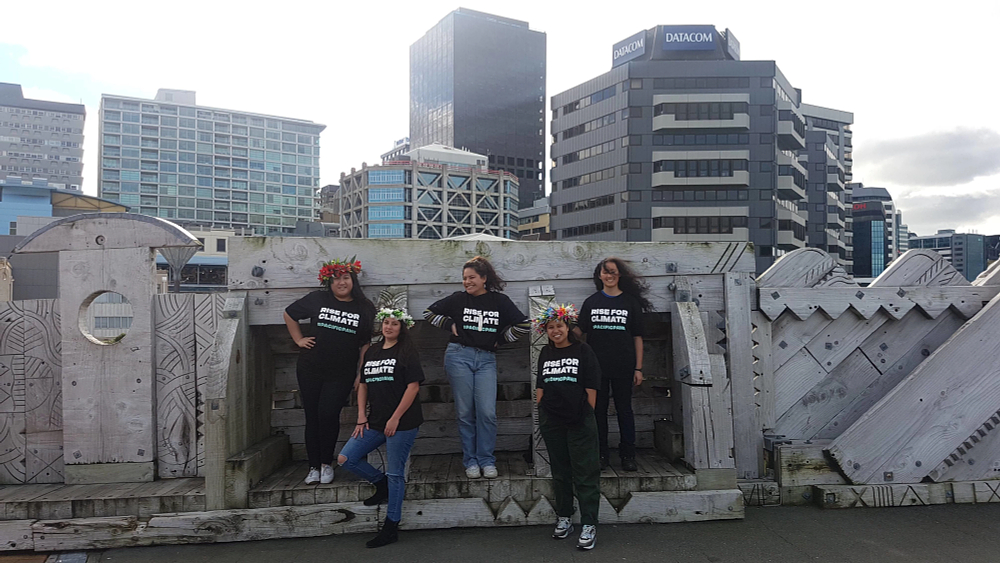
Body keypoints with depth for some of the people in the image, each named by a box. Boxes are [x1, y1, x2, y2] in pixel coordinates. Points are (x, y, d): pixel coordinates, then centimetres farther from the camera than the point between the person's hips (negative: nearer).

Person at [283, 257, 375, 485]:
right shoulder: (317, 299, 1)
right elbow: (289, 314, 15)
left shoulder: (365, 308, 0)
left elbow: (366, 344, 3)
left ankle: (326, 464, 10)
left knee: (328, 413, -11)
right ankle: (313, 467, 17)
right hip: (310, 370, 2)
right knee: (312, 417, 6)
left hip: (342, 374, -2)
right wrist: (299, 340, 7)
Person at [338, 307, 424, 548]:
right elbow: (363, 385, 18)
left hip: (401, 423, -7)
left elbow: (413, 386, -12)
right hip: (375, 422, 7)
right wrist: (362, 415, 6)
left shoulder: (407, 352, -5)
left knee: (395, 474, -1)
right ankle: (382, 484, 21)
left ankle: (390, 528, 12)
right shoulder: (371, 352, 14)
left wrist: (395, 418, -15)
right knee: (345, 458, 0)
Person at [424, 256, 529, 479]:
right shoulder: (458, 299, 3)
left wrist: (500, 339, 5)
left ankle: (486, 461, 9)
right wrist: (451, 325, 2)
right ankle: (470, 461, 15)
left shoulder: (500, 301, 3)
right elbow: (429, 313, 11)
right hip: (459, 356, 0)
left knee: (487, 412, -7)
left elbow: (524, 325, 5)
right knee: (465, 412, 3)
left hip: (486, 360, 0)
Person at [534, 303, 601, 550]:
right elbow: (540, 387, 13)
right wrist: (540, 414, 8)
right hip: (551, 422, 5)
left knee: (585, 474, -1)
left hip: (579, 421, -4)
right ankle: (563, 519, 26)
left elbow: (591, 388, -4)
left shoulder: (583, 351, -3)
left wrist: (588, 416, -6)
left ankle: (589, 526, 5)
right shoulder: (545, 353, 10)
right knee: (560, 472, 14)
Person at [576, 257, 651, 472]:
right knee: (599, 410, 7)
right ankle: (601, 455, 18)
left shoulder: (630, 302, 3)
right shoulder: (591, 302, 7)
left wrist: (638, 368, 1)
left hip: (623, 368, -1)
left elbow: (637, 337, 4)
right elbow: (579, 331, 7)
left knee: (624, 410, 6)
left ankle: (628, 455, 17)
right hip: (597, 367, 1)